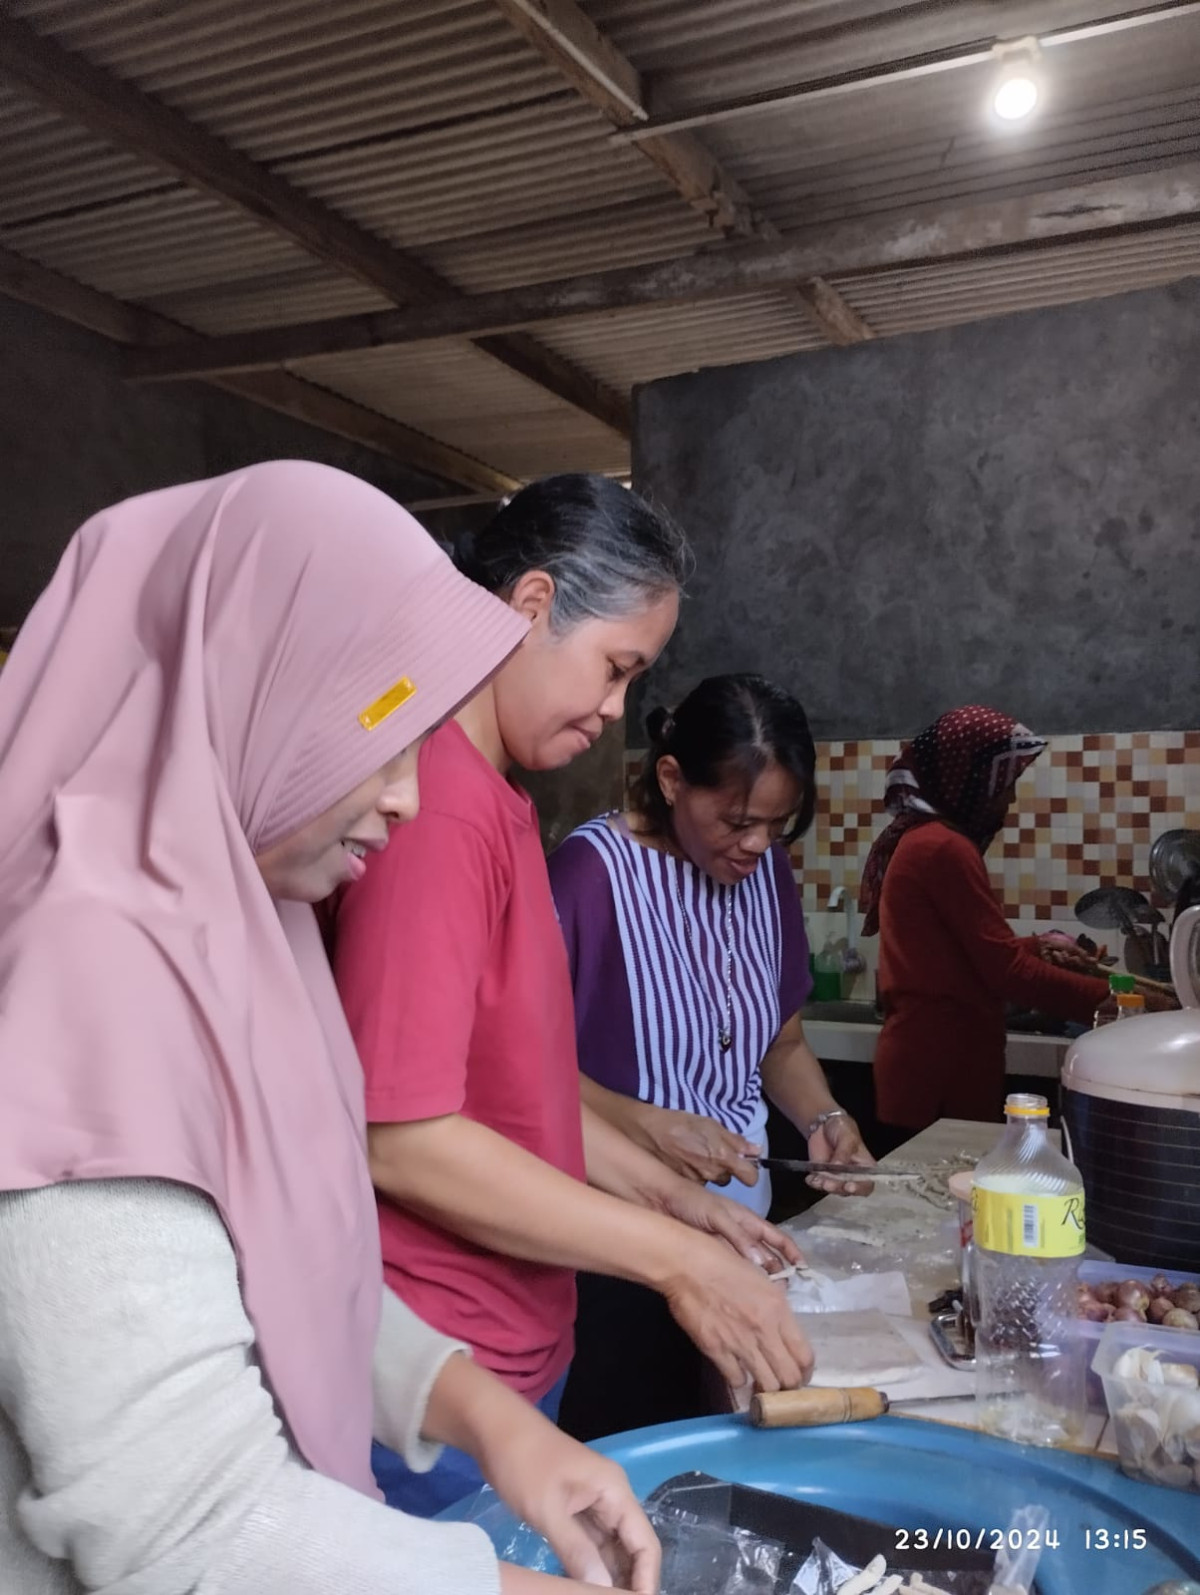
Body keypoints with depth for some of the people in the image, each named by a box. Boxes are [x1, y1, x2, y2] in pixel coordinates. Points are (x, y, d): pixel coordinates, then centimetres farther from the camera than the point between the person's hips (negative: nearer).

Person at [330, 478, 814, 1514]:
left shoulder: (500, 798, 9)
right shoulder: (437, 803, -23)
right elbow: (401, 1138, -25)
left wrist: (671, 1196, 11)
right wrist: (676, 1258, -18)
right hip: (437, 1388, -9)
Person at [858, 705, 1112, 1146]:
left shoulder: (917, 840, 13)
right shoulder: (944, 848, -17)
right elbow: (1005, 970, -18)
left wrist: (1036, 946, 17)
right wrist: (1105, 998, -12)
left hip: (924, 1062, 10)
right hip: (940, 1072, -10)